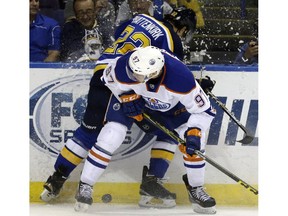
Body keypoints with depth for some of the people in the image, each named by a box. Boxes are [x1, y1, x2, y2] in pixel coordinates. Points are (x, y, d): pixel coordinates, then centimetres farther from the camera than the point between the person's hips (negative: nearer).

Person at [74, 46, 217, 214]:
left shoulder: (181, 78, -43)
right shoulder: (123, 67, -39)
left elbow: (204, 110, -31)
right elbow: (108, 77, -12)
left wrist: (193, 133, -42)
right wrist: (126, 97, -19)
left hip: (170, 104, 0)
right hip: (130, 94, 0)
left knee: (194, 139, -15)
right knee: (111, 136, -16)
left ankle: (196, 190, 4)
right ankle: (85, 187, -2)